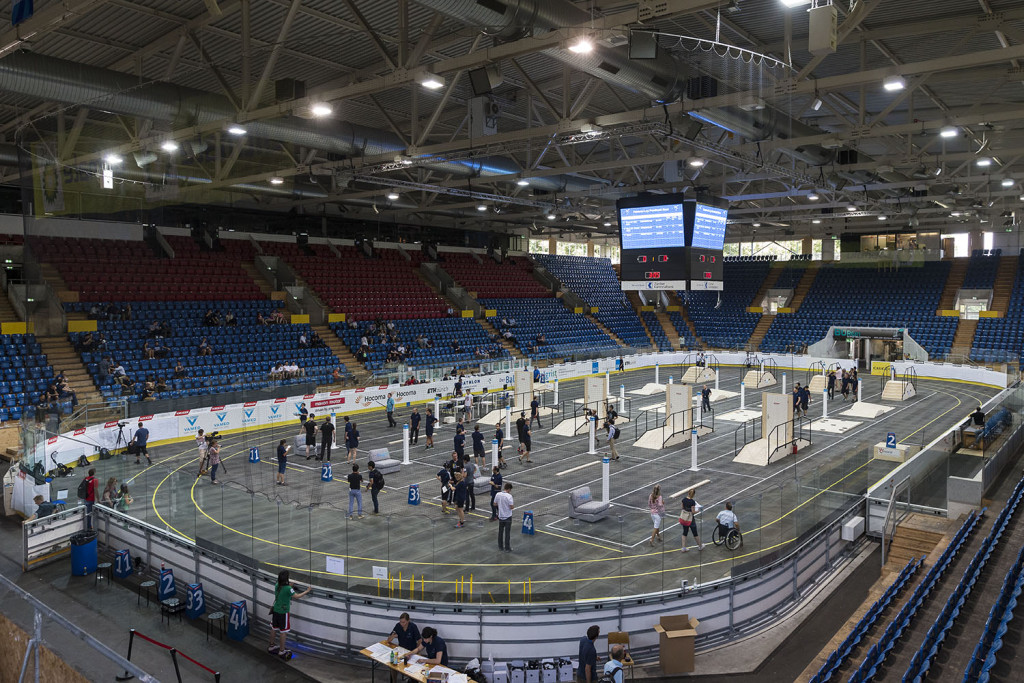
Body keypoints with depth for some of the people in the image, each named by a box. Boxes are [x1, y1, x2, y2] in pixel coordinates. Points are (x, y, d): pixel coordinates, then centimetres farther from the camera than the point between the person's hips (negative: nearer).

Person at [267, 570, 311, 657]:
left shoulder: (277, 585, -5)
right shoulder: (288, 589, -24)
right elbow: (297, 596, -11)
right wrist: (307, 591, -1)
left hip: (275, 611, 7)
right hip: (283, 613, -7)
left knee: (274, 629, 21)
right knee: (283, 631, 6)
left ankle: (271, 647, 37)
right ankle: (281, 651, 15)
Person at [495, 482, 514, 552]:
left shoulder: (498, 495, -4)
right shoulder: (509, 496, -20)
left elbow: (495, 504, 6)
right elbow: (511, 507, -19)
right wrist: (514, 505, 1)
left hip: (500, 516, 5)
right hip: (507, 517, -5)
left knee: (500, 532, 16)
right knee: (507, 533, 3)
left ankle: (500, 546, 24)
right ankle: (507, 548, 9)